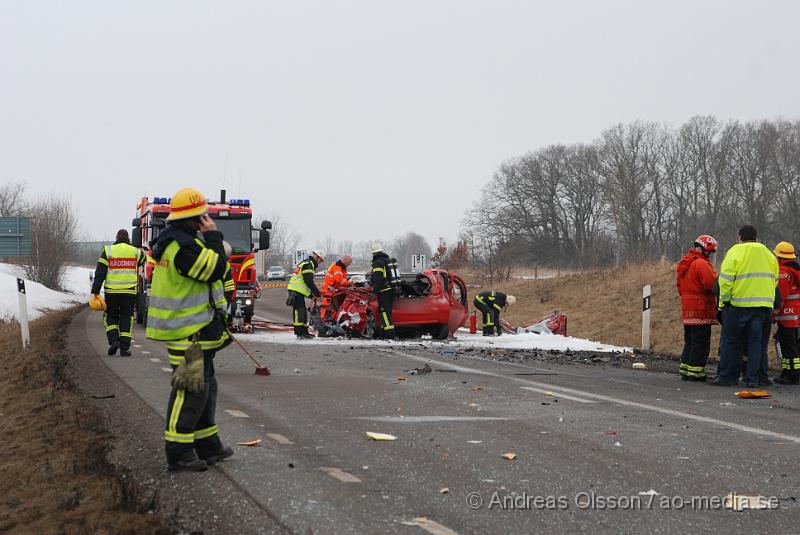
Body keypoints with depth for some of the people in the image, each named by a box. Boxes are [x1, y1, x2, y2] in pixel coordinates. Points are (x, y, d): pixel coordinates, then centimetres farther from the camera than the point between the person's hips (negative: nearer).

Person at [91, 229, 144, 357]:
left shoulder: (108, 251, 0)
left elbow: (99, 273, -3)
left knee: (110, 316, 14)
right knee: (126, 318, 7)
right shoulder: (136, 252, 3)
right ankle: (124, 347, 1)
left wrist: (95, 291, -2)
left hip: (112, 291, -1)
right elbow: (141, 263, 26)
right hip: (130, 292, 1)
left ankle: (113, 340, -6)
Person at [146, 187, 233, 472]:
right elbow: (215, 270, -20)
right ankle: (178, 453, -4)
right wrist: (213, 236, -13)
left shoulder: (173, 241, 16)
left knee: (204, 387, 18)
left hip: (194, 329, 12)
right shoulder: (183, 245, -20)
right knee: (191, 389, -8)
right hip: (189, 331, -12)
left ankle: (208, 445, 27)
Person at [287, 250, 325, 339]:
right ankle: (300, 332, -16)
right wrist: (317, 292, -11)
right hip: (297, 291, -11)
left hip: (297, 291, 11)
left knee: (303, 312, 14)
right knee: (299, 311, -12)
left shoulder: (306, 263, 25)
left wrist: (311, 293, 20)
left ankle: (304, 331, 19)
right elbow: (309, 281, -17)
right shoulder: (308, 264, -9)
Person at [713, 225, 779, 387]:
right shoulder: (768, 254, 14)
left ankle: (727, 376, 5)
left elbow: (725, 280, -11)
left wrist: (724, 300, -2)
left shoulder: (736, 252, -3)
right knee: (757, 342, 8)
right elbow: (774, 280, 16)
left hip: (738, 305, -4)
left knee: (730, 342, 4)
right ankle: (755, 378, 6)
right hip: (764, 305, 4)